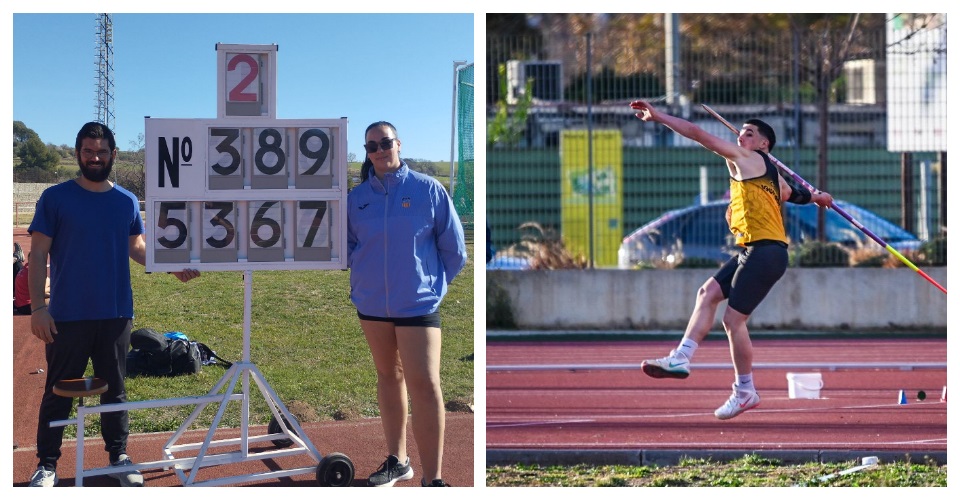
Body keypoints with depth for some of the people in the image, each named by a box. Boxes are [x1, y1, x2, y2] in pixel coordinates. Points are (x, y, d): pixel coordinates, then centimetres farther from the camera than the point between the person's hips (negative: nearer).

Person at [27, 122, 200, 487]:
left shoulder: (127, 202, 6)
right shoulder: (56, 198, -4)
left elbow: (138, 249, 15)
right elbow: (38, 254, -5)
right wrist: (38, 308, -12)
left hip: (116, 315, 3)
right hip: (67, 316, -3)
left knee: (115, 388, 12)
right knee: (59, 392, 3)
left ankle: (118, 457, 23)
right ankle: (46, 465, 12)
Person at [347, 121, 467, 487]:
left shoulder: (428, 189, -6)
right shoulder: (357, 197, 2)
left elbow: (454, 249, 0)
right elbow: (347, 245, 16)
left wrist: (433, 284, 5)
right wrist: (367, 273, 8)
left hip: (418, 303, -4)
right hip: (371, 302, 4)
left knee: (424, 385, -12)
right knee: (388, 376, 15)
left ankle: (433, 480, -10)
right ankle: (397, 460, 28)